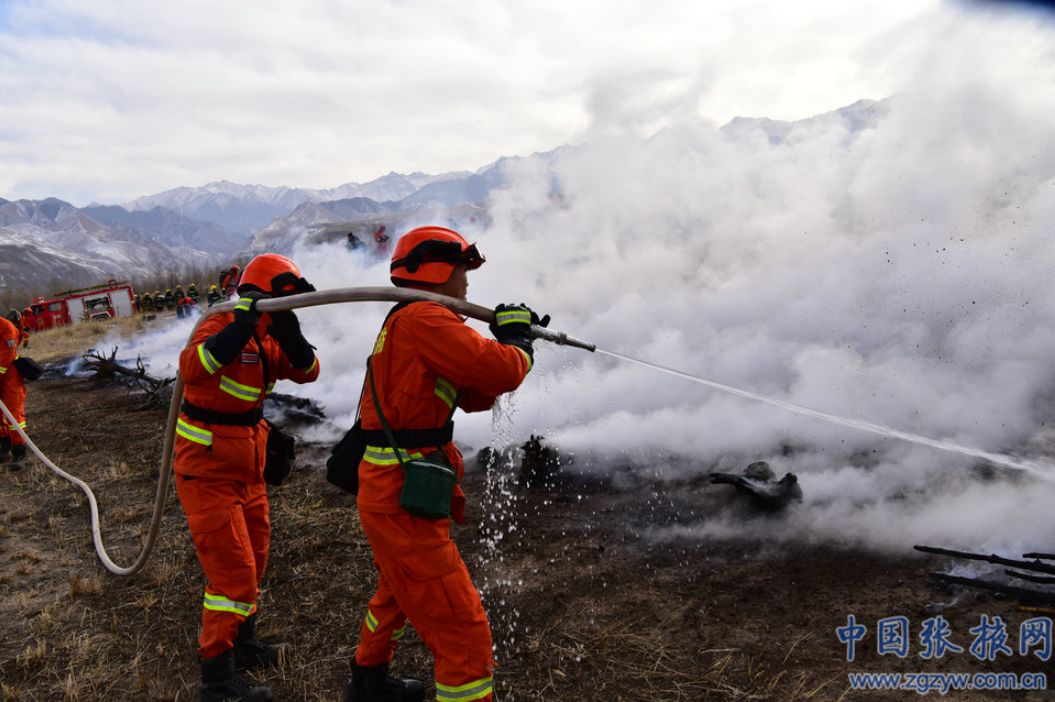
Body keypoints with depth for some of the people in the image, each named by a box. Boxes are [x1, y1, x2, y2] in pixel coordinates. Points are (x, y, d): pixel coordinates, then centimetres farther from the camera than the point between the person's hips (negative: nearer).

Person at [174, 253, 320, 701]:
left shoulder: (266, 341, 5)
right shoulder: (220, 328, -21)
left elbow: (307, 371, -4)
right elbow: (192, 368, -40)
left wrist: (289, 334, -19)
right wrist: (241, 325, -45)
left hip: (246, 469, 9)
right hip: (208, 471, -9)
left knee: (253, 559, 20)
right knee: (233, 570, -6)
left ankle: (242, 642, 41)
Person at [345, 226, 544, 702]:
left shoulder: (405, 324, 13)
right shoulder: (424, 319, -18)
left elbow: (474, 397, 15)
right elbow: (502, 371, -25)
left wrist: (509, 341, 4)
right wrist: (517, 338, -5)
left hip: (386, 494, 11)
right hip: (403, 504, -11)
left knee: (396, 594, 33)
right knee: (463, 633, -6)